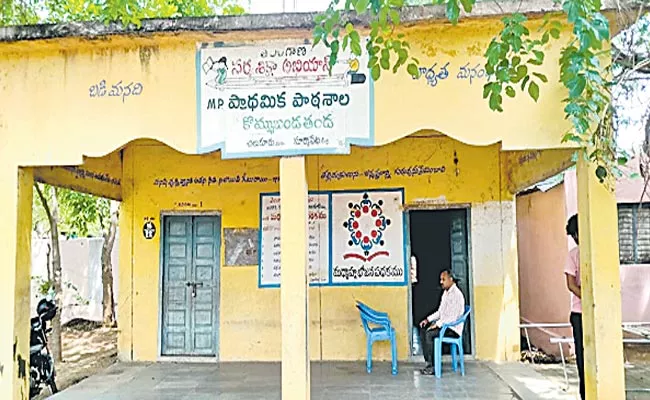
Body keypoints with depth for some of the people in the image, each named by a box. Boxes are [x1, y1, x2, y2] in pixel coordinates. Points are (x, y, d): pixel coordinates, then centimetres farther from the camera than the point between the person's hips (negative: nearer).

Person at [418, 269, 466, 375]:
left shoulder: (457, 295, -19)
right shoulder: (446, 292, 12)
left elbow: (452, 317, -24)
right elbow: (440, 312, 19)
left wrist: (437, 324, -23)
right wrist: (428, 319, 7)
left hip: (453, 328, -10)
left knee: (429, 334, -26)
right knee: (422, 330, -6)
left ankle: (432, 366, -16)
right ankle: (428, 362, -6)